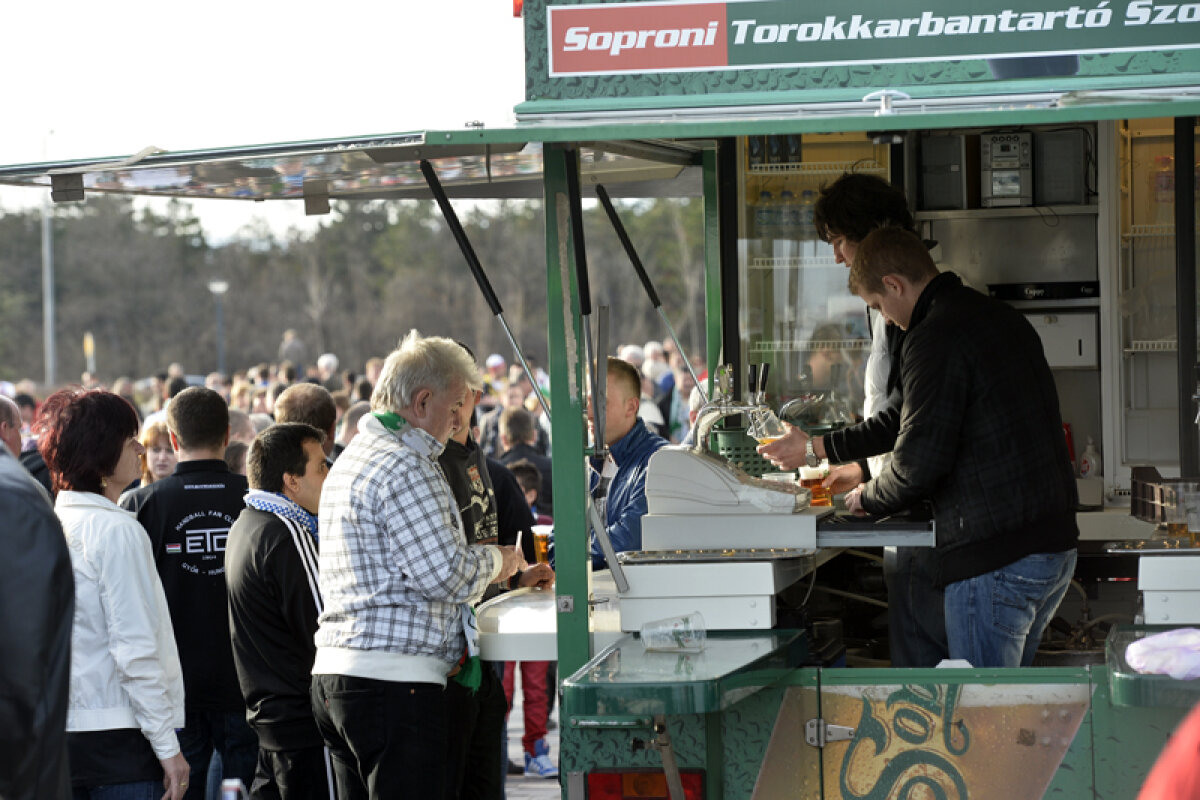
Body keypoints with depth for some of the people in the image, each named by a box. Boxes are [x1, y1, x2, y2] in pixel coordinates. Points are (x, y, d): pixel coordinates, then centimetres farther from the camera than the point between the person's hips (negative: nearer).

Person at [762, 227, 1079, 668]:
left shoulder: (935, 338, -12)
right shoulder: (1004, 318, 19)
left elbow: (921, 456, -16)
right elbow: (918, 417, 27)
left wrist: (868, 497, 5)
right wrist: (817, 446, 31)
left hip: (996, 557, -10)